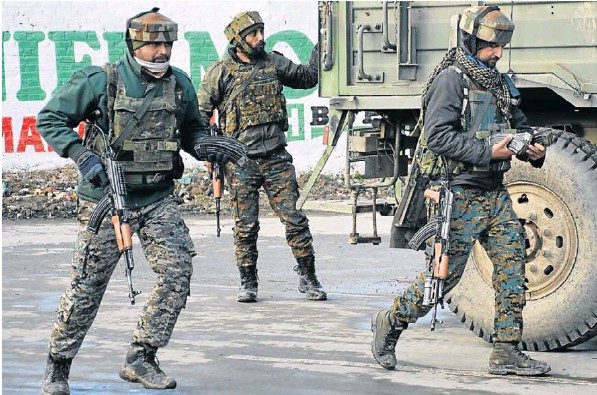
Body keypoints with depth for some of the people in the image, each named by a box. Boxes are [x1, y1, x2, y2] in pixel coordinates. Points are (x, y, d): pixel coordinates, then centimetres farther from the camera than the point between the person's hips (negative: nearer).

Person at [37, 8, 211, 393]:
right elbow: (50, 120, -6)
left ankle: (141, 359, 3)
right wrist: (82, 155, -19)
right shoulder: (100, 80, -10)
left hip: (159, 198, 4)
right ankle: (58, 364, 17)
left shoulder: (180, 83, 4)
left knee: (179, 270, -10)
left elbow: (192, 129, 20)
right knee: (89, 284, -1)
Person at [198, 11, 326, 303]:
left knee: (295, 218, -2)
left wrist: (320, 47, 9)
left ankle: (308, 279, 7)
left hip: (276, 158, 2)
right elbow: (201, 113, 4)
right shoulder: (221, 72, -1)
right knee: (246, 226, 2)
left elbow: (308, 78, 20)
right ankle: (248, 283, 14)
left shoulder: (274, 63, 8)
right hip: (240, 161, -2)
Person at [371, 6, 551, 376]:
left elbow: (521, 126, 24)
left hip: (495, 193, 8)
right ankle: (390, 324, 16)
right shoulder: (451, 80, -12)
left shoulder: (501, 84, 14)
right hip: (461, 196, -8)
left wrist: (535, 150, 1)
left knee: (512, 266, 1)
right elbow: (438, 136, -20)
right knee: (446, 272, -4)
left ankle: (507, 352, 6)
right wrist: (489, 153, -24)